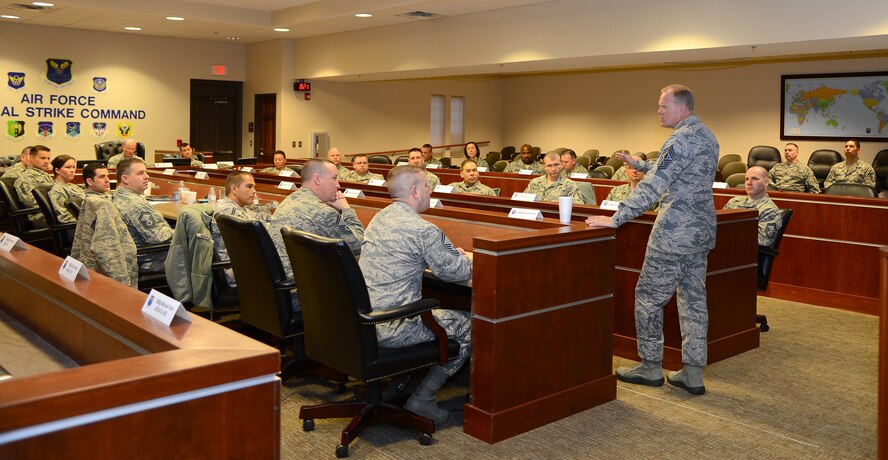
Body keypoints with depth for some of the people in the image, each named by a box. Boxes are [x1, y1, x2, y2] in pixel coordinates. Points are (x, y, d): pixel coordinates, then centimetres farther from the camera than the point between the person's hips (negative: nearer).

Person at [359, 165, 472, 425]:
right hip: (390, 329, -9)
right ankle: (422, 400, 7)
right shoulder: (424, 230, -17)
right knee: (470, 327, 7)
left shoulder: (378, 219, 11)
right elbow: (459, 272, -8)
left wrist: (452, 255, 20)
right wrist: (464, 258, 16)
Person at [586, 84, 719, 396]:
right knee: (694, 299, 10)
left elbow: (653, 187, -23)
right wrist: (638, 164, 27)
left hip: (675, 233, -9)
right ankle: (693, 374, 14)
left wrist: (616, 219, -23)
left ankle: (651, 367, 12)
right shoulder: (707, 136, 14)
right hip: (702, 231, 9)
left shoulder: (681, 139, -16)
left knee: (649, 297, 3)